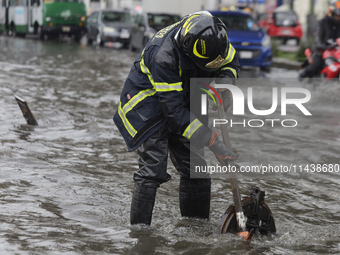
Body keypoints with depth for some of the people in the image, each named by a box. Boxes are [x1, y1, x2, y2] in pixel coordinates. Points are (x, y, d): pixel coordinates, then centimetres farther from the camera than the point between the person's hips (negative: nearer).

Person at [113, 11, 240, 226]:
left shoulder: (211, 38, -20)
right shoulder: (164, 56, -38)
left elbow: (231, 61, 3)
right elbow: (174, 110, -35)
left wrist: (226, 80, -21)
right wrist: (212, 142, -36)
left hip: (182, 97, 7)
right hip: (147, 101, -6)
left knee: (195, 167, 5)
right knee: (153, 170, -16)